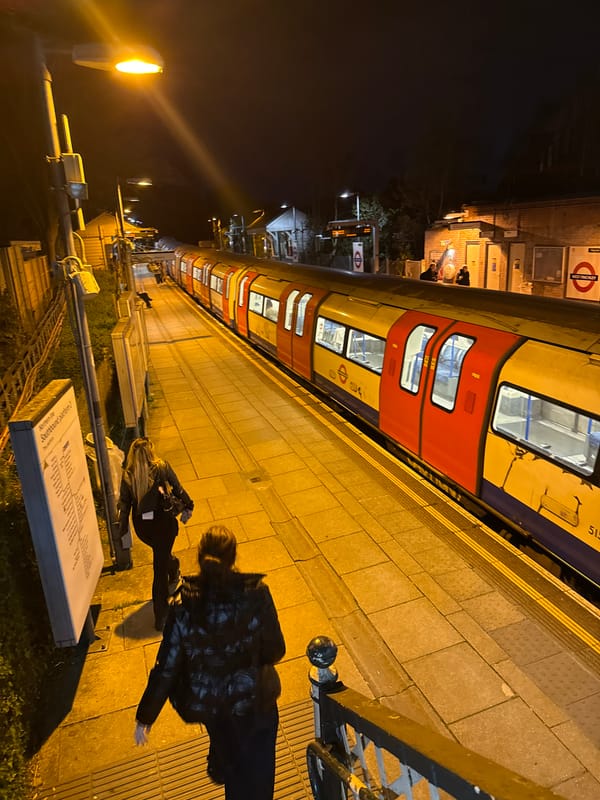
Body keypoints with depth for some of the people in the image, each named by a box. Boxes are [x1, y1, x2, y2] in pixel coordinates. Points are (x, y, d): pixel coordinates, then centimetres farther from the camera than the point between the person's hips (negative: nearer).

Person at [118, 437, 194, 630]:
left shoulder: (127, 475, -8)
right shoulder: (162, 467, -14)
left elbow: (124, 503, -3)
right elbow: (178, 490, -3)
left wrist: (123, 527, 9)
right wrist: (188, 505, 14)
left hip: (141, 525, 3)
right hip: (163, 522, -3)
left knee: (161, 553, 32)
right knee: (160, 567, 7)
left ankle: (174, 572, 60)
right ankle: (161, 616, 10)